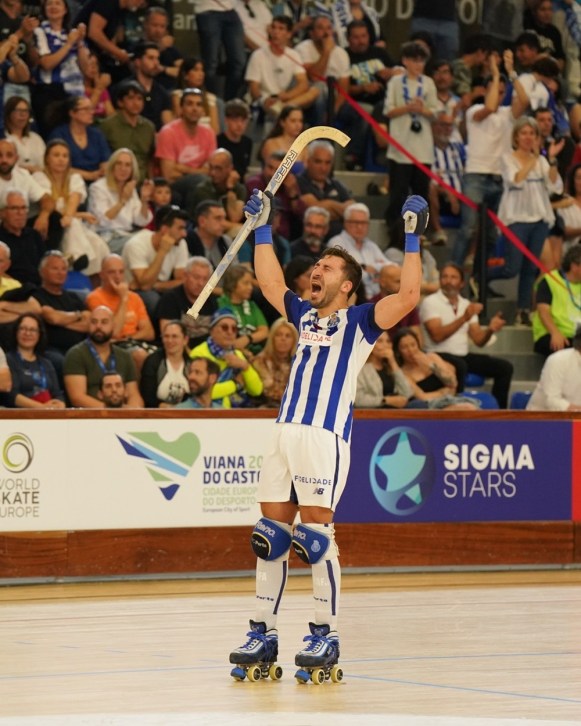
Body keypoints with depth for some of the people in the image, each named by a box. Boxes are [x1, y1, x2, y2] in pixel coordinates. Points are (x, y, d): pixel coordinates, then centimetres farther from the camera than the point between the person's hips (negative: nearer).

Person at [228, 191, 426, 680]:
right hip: (285, 434, 7)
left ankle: (327, 635, -1)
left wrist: (412, 239, -11)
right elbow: (270, 284, 36)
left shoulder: (360, 321, 3)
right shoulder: (304, 315, 22)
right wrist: (262, 229, 36)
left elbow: (408, 296, -11)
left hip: (326, 438, -6)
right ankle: (264, 634, 11)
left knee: (316, 537, -8)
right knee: (270, 536, 5)